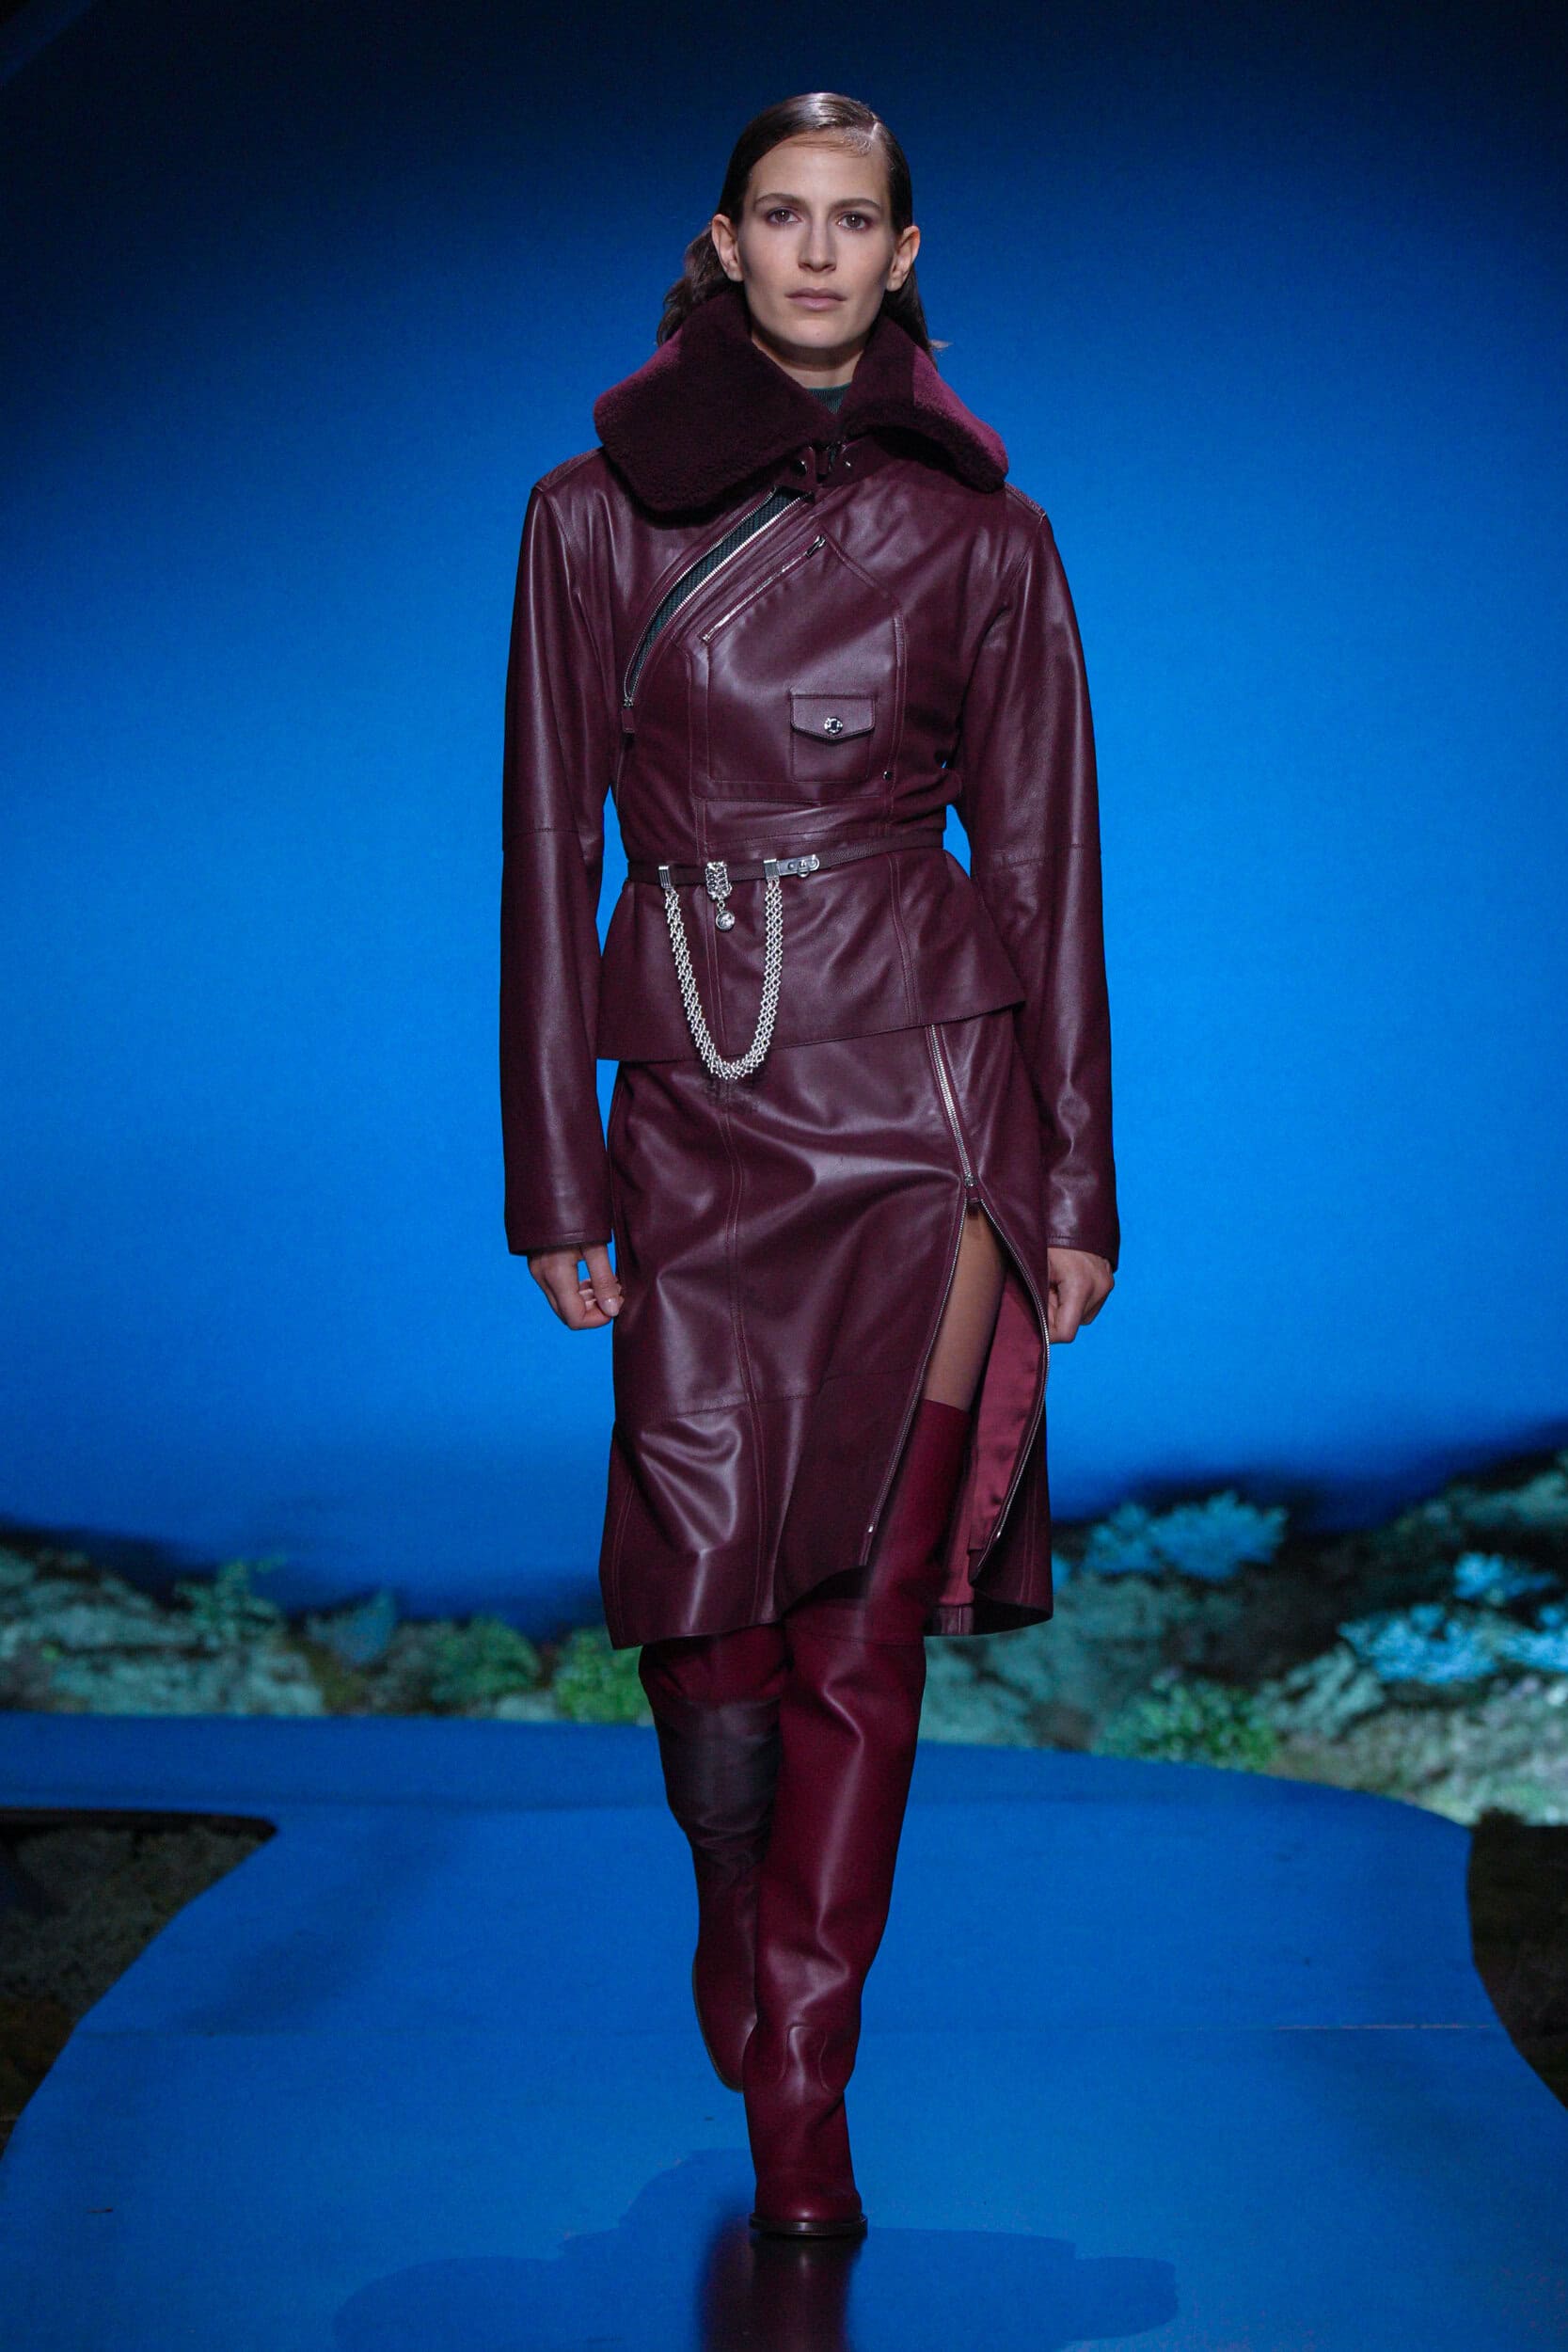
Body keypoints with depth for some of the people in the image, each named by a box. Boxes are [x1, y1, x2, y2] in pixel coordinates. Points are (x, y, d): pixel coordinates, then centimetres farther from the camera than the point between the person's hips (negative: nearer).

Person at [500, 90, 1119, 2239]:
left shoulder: (982, 536, 4)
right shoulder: (598, 516, 4)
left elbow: (1041, 864, 6)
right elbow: (549, 859, 4)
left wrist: (1078, 1184, 4)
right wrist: (557, 1180, 2)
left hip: (929, 1100, 0)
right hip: (698, 1107, 0)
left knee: (870, 1609, -2)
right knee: (704, 1602, -1)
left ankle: (801, 2085, 11)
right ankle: (744, 1919, 31)